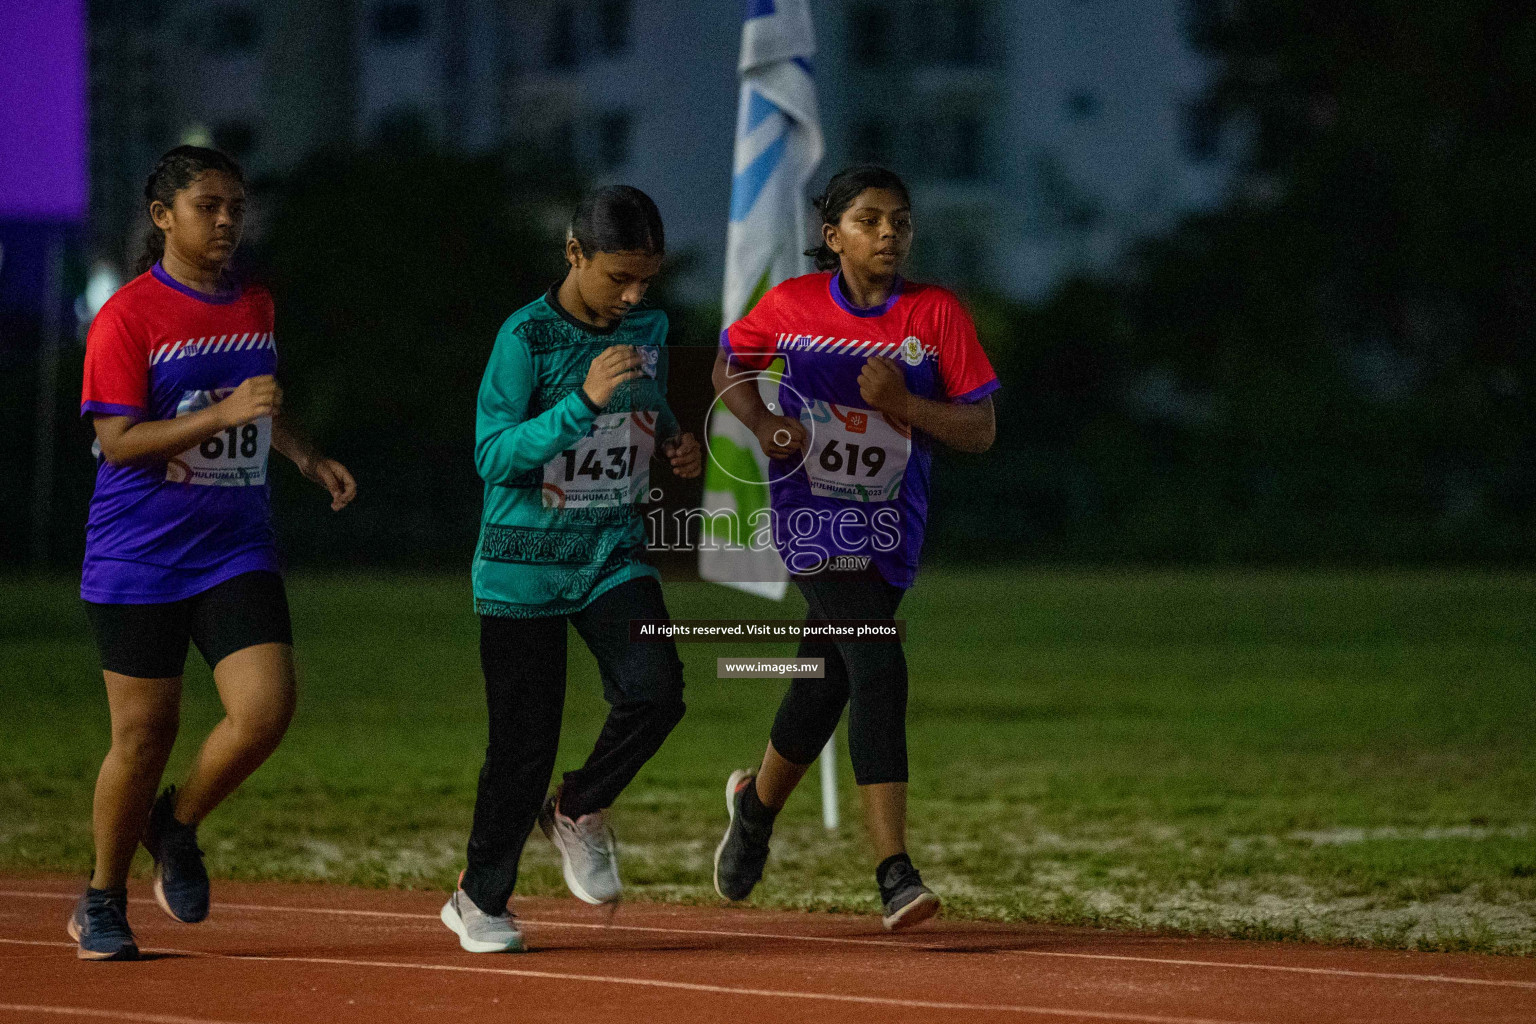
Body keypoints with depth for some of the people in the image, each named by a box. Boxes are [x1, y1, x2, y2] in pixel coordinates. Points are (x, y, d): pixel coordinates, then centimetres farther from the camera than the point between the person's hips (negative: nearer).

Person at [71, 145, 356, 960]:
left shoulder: (255, 307, 11)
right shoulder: (127, 315, -9)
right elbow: (117, 440, -16)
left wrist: (305, 456, 12)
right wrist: (222, 414, -24)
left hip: (235, 549, 4)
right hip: (137, 557, -4)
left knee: (265, 709, -14)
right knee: (145, 734, 0)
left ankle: (177, 829, 14)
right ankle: (103, 901, 21)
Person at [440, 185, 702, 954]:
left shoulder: (649, 329, 3)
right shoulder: (527, 336, -14)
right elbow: (493, 455, -20)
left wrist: (677, 443, 0)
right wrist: (584, 401, -29)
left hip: (615, 555, 4)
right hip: (525, 564, -4)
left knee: (654, 689, -20)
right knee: (524, 739, 0)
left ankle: (578, 810, 9)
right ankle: (481, 897, 21)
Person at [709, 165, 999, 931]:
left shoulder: (937, 314, -4)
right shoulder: (792, 305, -4)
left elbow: (980, 432, -5)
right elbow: (731, 361, 15)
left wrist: (902, 403, -21)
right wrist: (762, 420, -5)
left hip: (888, 525, 3)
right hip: (811, 515, -3)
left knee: (825, 683, 15)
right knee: (877, 669, -21)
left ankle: (757, 805, 47)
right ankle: (894, 874, -23)